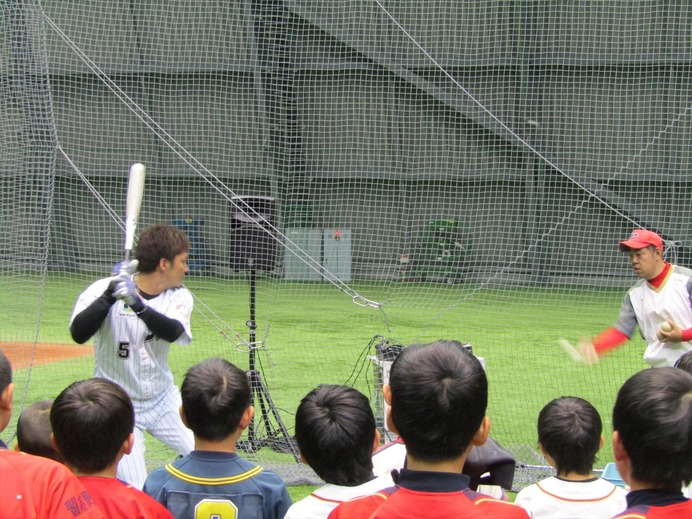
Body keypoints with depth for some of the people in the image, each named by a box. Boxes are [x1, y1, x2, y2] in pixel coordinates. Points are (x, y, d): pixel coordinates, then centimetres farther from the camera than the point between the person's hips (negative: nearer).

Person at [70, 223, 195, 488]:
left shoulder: (180, 297, -5)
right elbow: (78, 334, -31)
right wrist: (111, 294, -40)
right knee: (135, 493, -11)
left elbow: (173, 332, -27)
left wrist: (138, 305, -44)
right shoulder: (103, 289, -16)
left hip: (164, 400, 5)